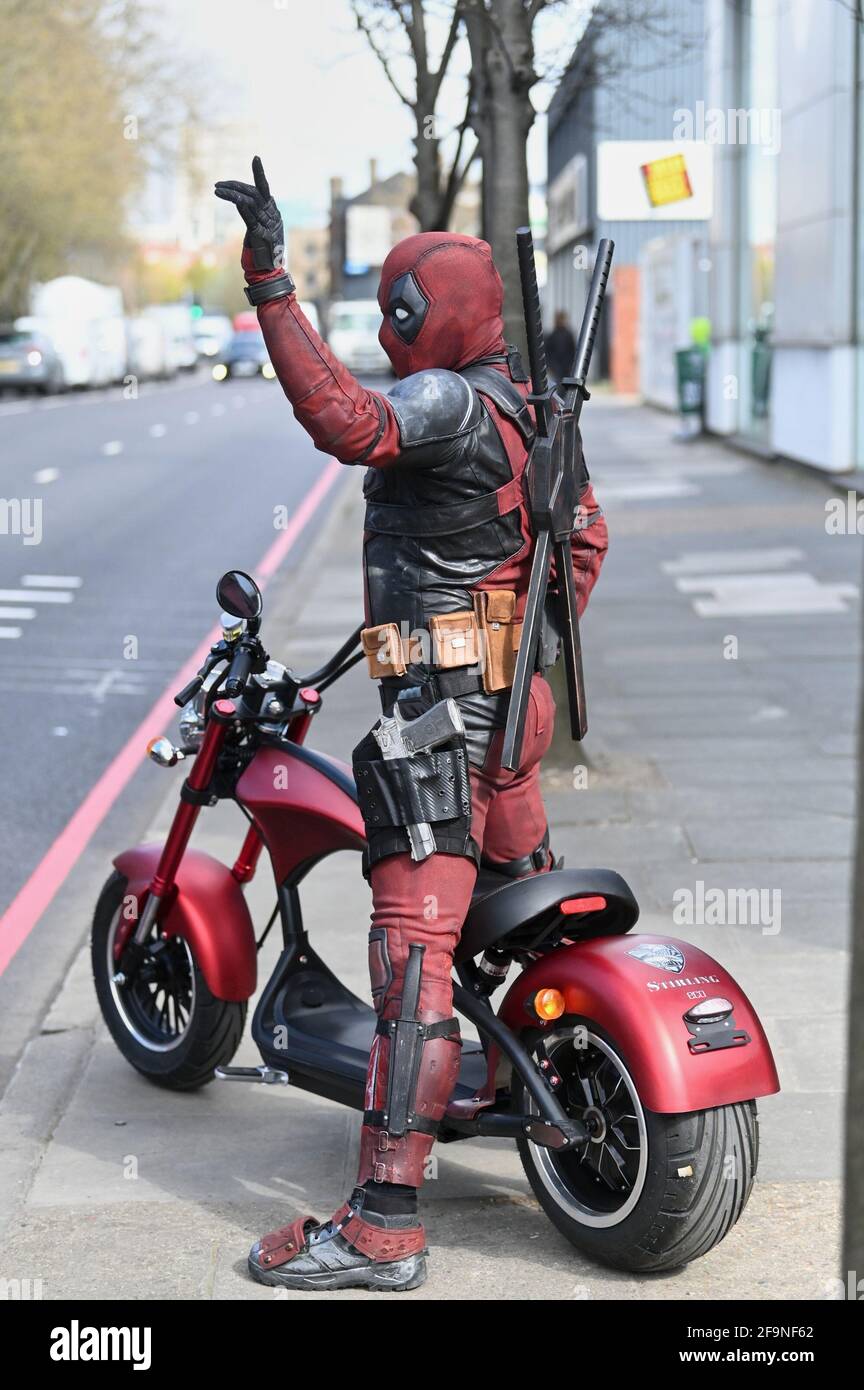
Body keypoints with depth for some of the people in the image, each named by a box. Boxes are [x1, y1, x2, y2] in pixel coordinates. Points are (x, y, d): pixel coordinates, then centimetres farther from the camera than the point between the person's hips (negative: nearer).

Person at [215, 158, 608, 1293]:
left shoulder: (447, 402, -15)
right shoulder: (527, 406, 14)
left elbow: (345, 422, -36)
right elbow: (586, 536, 24)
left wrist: (270, 283, -36)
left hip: (441, 695, -10)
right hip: (515, 694, 10)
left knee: (414, 944, -14)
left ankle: (385, 1224, -17)